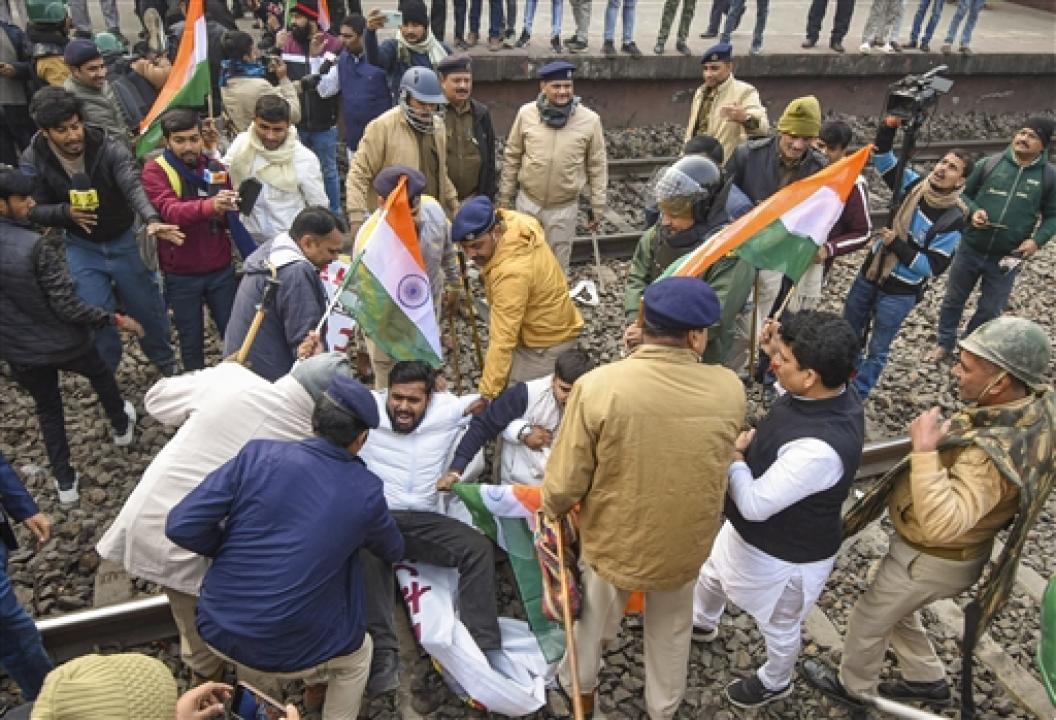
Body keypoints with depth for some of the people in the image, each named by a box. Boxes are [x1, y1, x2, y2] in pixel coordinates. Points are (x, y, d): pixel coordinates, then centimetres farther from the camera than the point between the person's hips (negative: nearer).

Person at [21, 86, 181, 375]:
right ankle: (106, 374, 27)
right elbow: (33, 210, -7)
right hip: (82, 247, 1)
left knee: (148, 307, 10)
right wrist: (66, 212, -29)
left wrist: (152, 219, -56)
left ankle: (166, 362, 35)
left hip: (124, 240, -1)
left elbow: (133, 186, -36)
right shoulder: (33, 161, -13)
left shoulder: (109, 148, -21)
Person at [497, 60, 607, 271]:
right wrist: (505, 197, 5)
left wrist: (597, 208, -1)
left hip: (564, 207, -1)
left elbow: (597, 167, -3)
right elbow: (512, 158, 2)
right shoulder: (526, 113, -7)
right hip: (527, 201, 1)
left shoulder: (590, 120, -10)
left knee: (558, 263, 13)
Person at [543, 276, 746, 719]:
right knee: (672, 631, 31)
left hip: (612, 542, -1)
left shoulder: (597, 386, -27)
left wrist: (551, 511, 2)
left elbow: (566, 482, -19)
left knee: (594, 618, 29)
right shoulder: (730, 389, -18)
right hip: (686, 546, 2)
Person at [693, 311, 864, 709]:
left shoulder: (820, 449, -45)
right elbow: (788, 368, 9)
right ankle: (702, 623, 68)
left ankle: (774, 683, 59)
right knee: (711, 573, 35)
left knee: (778, 627, 25)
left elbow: (755, 504, -36)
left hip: (784, 553, -9)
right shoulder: (829, 391, -17)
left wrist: (734, 456, -21)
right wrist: (777, 345, -10)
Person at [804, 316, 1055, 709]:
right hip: (935, 548, 9)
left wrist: (924, 450, -47)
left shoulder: (994, 455, -42)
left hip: (932, 560, -8)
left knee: (867, 621, 19)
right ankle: (928, 679, 55)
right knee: (894, 612, 33)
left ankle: (854, 686, 47)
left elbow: (942, 523, -51)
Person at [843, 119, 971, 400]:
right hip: (870, 274, 6)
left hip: (900, 293, -6)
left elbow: (932, 267, -21)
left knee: (877, 349, 8)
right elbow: (883, 157, -6)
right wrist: (889, 126, -23)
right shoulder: (915, 184, -7)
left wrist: (897, 245, -26)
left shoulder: (953, 221, -21)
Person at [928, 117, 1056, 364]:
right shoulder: (989, 164, -4)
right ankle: (944, 343, 35)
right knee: (953, 299, 15)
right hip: (970, 249, 0)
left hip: (1006, 258, 0)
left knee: (990, 310, 13)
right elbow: (964, 194, 6)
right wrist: (973, 211, -14)